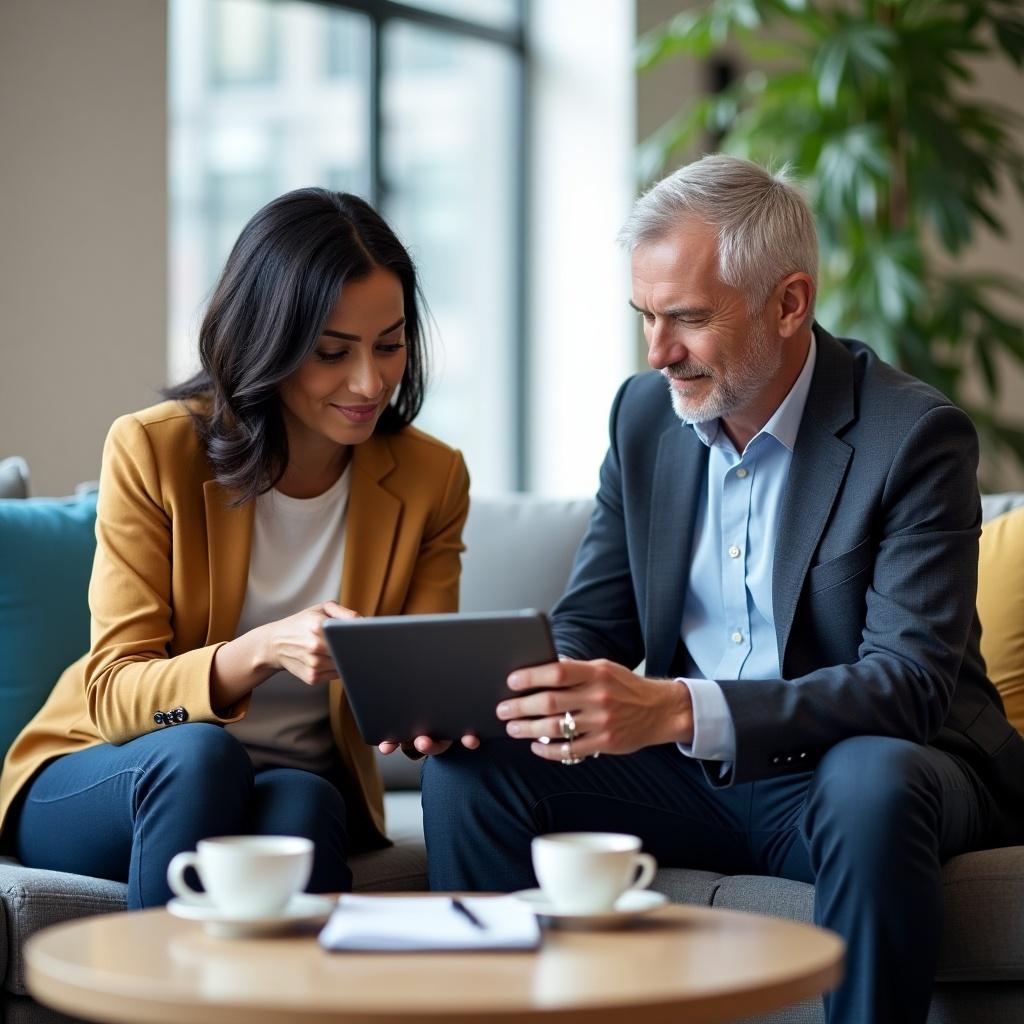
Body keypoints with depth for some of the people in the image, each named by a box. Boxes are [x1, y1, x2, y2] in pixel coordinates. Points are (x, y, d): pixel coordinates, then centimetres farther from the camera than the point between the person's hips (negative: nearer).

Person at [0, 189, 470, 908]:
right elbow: (114, 693, -15)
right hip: (98, 782, -1)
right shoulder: (153, 451, -12)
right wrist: (261, 652, -35)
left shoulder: (432, 479, -3)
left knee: (300, 802, -34)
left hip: (304, 790, 1)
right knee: (199, 753, -35)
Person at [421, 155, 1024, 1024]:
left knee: (874, 780, -38)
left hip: (849, 768, -5)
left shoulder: (916, 435, -15)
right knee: (469, 771, -14)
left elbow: (913, 680, -24)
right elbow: (589, 625, 8)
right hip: (693, 776, 5)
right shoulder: (645, 413, 4)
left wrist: (680, 709, -37)